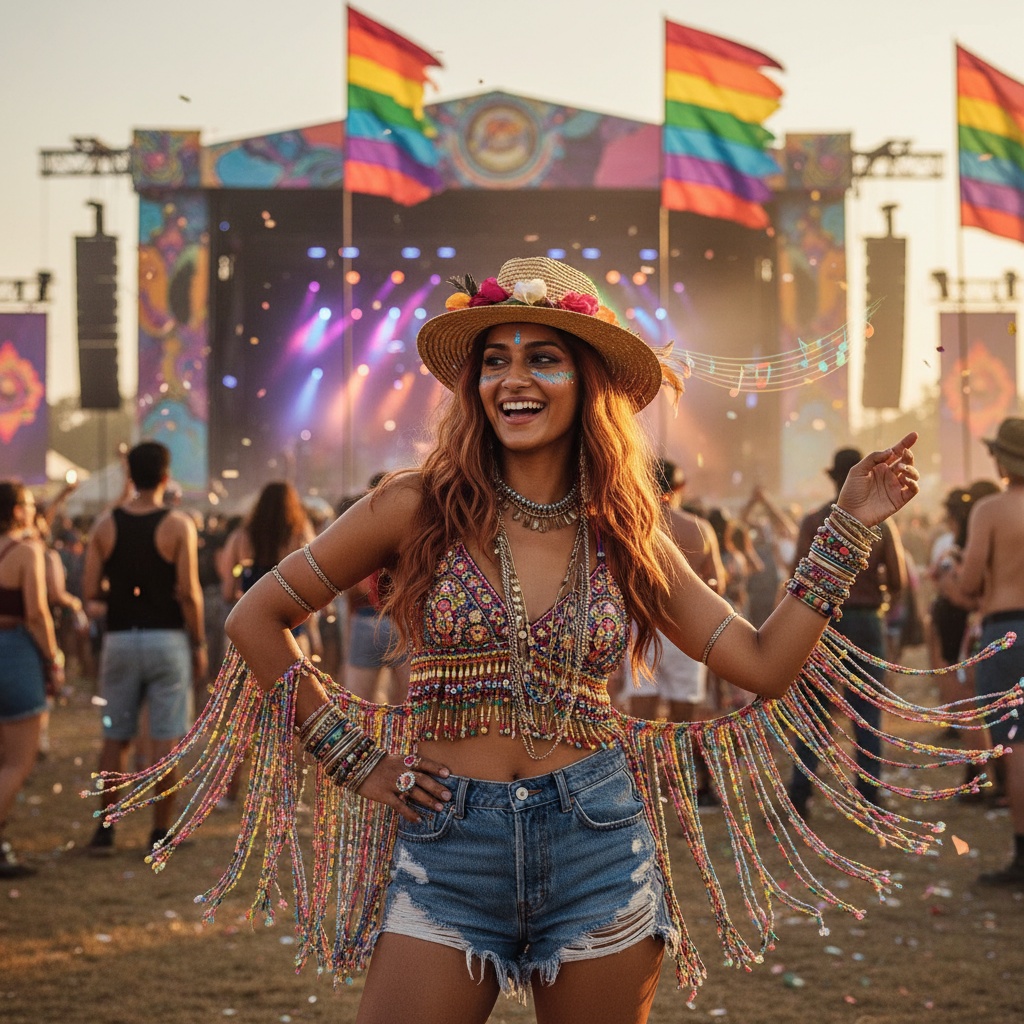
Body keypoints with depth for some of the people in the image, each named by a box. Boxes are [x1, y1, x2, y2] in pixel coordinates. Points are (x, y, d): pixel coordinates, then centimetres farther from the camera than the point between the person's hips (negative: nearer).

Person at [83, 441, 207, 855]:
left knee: (115, 737, 11)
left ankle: (104, 831, 12)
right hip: (167, 637, -3)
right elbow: (188, 591, -12)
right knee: (166, 738, 3)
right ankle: (161, 833, 5)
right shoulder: (178, 524, -8)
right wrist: (199, 643, -3)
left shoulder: (106, 524, 1)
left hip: (120, 638, 3)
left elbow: (90, 591, -1)